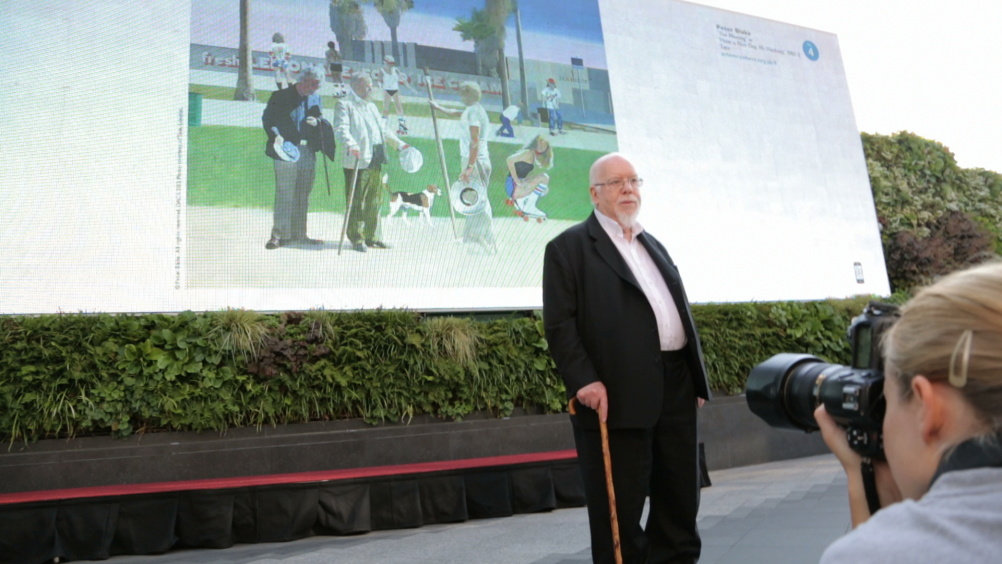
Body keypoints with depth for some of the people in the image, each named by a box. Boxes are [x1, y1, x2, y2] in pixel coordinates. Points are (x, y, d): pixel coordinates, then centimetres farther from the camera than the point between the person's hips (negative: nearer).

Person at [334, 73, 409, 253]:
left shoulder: (372, 107, 26)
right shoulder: (344, 105, 0)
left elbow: (384, 130, 33)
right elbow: (341, 129, -15)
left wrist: (399, 144, 25)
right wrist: (351, 145, -32)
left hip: (376, 162, 8)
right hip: (357, 161, -8)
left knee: (374, 201, 9)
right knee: (355, 201, -4)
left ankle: (370, 237, 17)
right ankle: (356, 238, 3)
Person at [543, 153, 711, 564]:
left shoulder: (653, 245, 22)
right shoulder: (568, 247, -1)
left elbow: (680, 312, 22)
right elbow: (560, 324, -10)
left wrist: (696, 378, 16)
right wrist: (583, 380, -20)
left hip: (675, 387, 7)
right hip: (618, 394, -7)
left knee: (680, 497, 16)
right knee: (620, 507, 3)